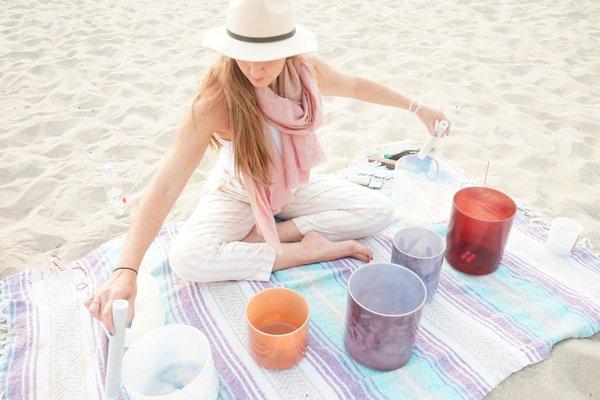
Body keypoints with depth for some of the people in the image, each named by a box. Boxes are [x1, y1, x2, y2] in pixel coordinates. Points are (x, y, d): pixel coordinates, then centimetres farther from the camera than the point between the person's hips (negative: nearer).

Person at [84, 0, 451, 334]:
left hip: (297, 186, 4)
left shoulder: (306, 70, -17)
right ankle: (311, 249, -19)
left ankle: (258, 236, -11)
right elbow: (166, 186, -39)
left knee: (380, 211, -11)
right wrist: (127, 270, -48)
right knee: (186, 257, -31)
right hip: (239, 195, -4)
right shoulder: (218, 100, -33)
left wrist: (416, 107, 11)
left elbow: (355, 85, 5)